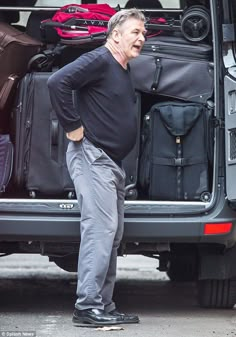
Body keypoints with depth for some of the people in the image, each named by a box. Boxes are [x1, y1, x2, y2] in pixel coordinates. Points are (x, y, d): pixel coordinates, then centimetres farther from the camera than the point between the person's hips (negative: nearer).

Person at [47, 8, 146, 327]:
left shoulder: (123, 72, 18)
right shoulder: (99, 60, -12)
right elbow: (57, 82, -25)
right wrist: (72, 127, -21)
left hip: (112, 162, 10)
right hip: (91, 156, -10)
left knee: (112, 234, 10)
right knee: (101, 227, -16)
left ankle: (104, 305, 13)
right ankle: (88, 306, -18)